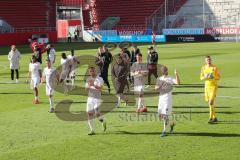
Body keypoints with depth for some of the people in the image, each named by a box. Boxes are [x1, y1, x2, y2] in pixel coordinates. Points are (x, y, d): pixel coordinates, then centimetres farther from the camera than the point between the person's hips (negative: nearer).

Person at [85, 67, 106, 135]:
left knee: (97, 114, -11)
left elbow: (100, 88, -19)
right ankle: (92, 130, 4)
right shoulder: (88, 79, 11)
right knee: (89, 114, -2)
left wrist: (94, 85, -35)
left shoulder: (99, 79, -6)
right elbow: (86, 88, 2)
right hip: (90, 98, 5)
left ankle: (103, 122, 21)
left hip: (97, 99, -5)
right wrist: (89, 85, -21)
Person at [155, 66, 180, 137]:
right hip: (161, 98, 5)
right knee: (160, 115, 7)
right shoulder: (159, 79, 9)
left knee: (166, 115, -7)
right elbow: (156, 88, 2)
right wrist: (161, 86, -17)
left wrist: (176, 74, -33)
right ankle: (171, 124, 29)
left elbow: (178, 82, -21)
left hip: (168, 98, -5)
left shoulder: (170, 79, -4)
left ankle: (164, 131, 2)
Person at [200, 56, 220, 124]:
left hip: (214, 86, -5)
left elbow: (219, 77, -3)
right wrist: (205, 77, -11)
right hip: (207, 86, 5)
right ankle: (215, 117, 22)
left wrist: (213, 77, -22)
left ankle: (211, 118, -13)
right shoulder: (203, 68, 6)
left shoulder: (215, 67, -6)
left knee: (211, 102, -16)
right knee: (209, 103, 9)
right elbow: (201, 78, 11)